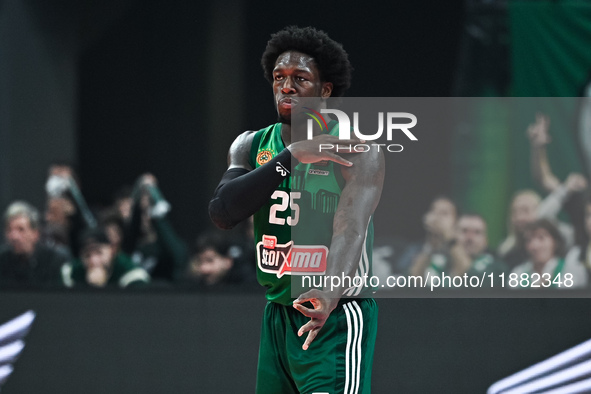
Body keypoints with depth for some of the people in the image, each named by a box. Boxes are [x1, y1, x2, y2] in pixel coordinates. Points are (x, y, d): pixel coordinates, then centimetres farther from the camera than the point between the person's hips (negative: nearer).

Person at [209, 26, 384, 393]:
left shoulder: (356, 149, -11)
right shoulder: (251, 146, 6)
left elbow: (351, 228, -27)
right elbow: (223, 212, -10)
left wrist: (329, 294, -46)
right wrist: (291, 156, -18)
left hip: (335, 319, -6)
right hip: (277, 318, 6)